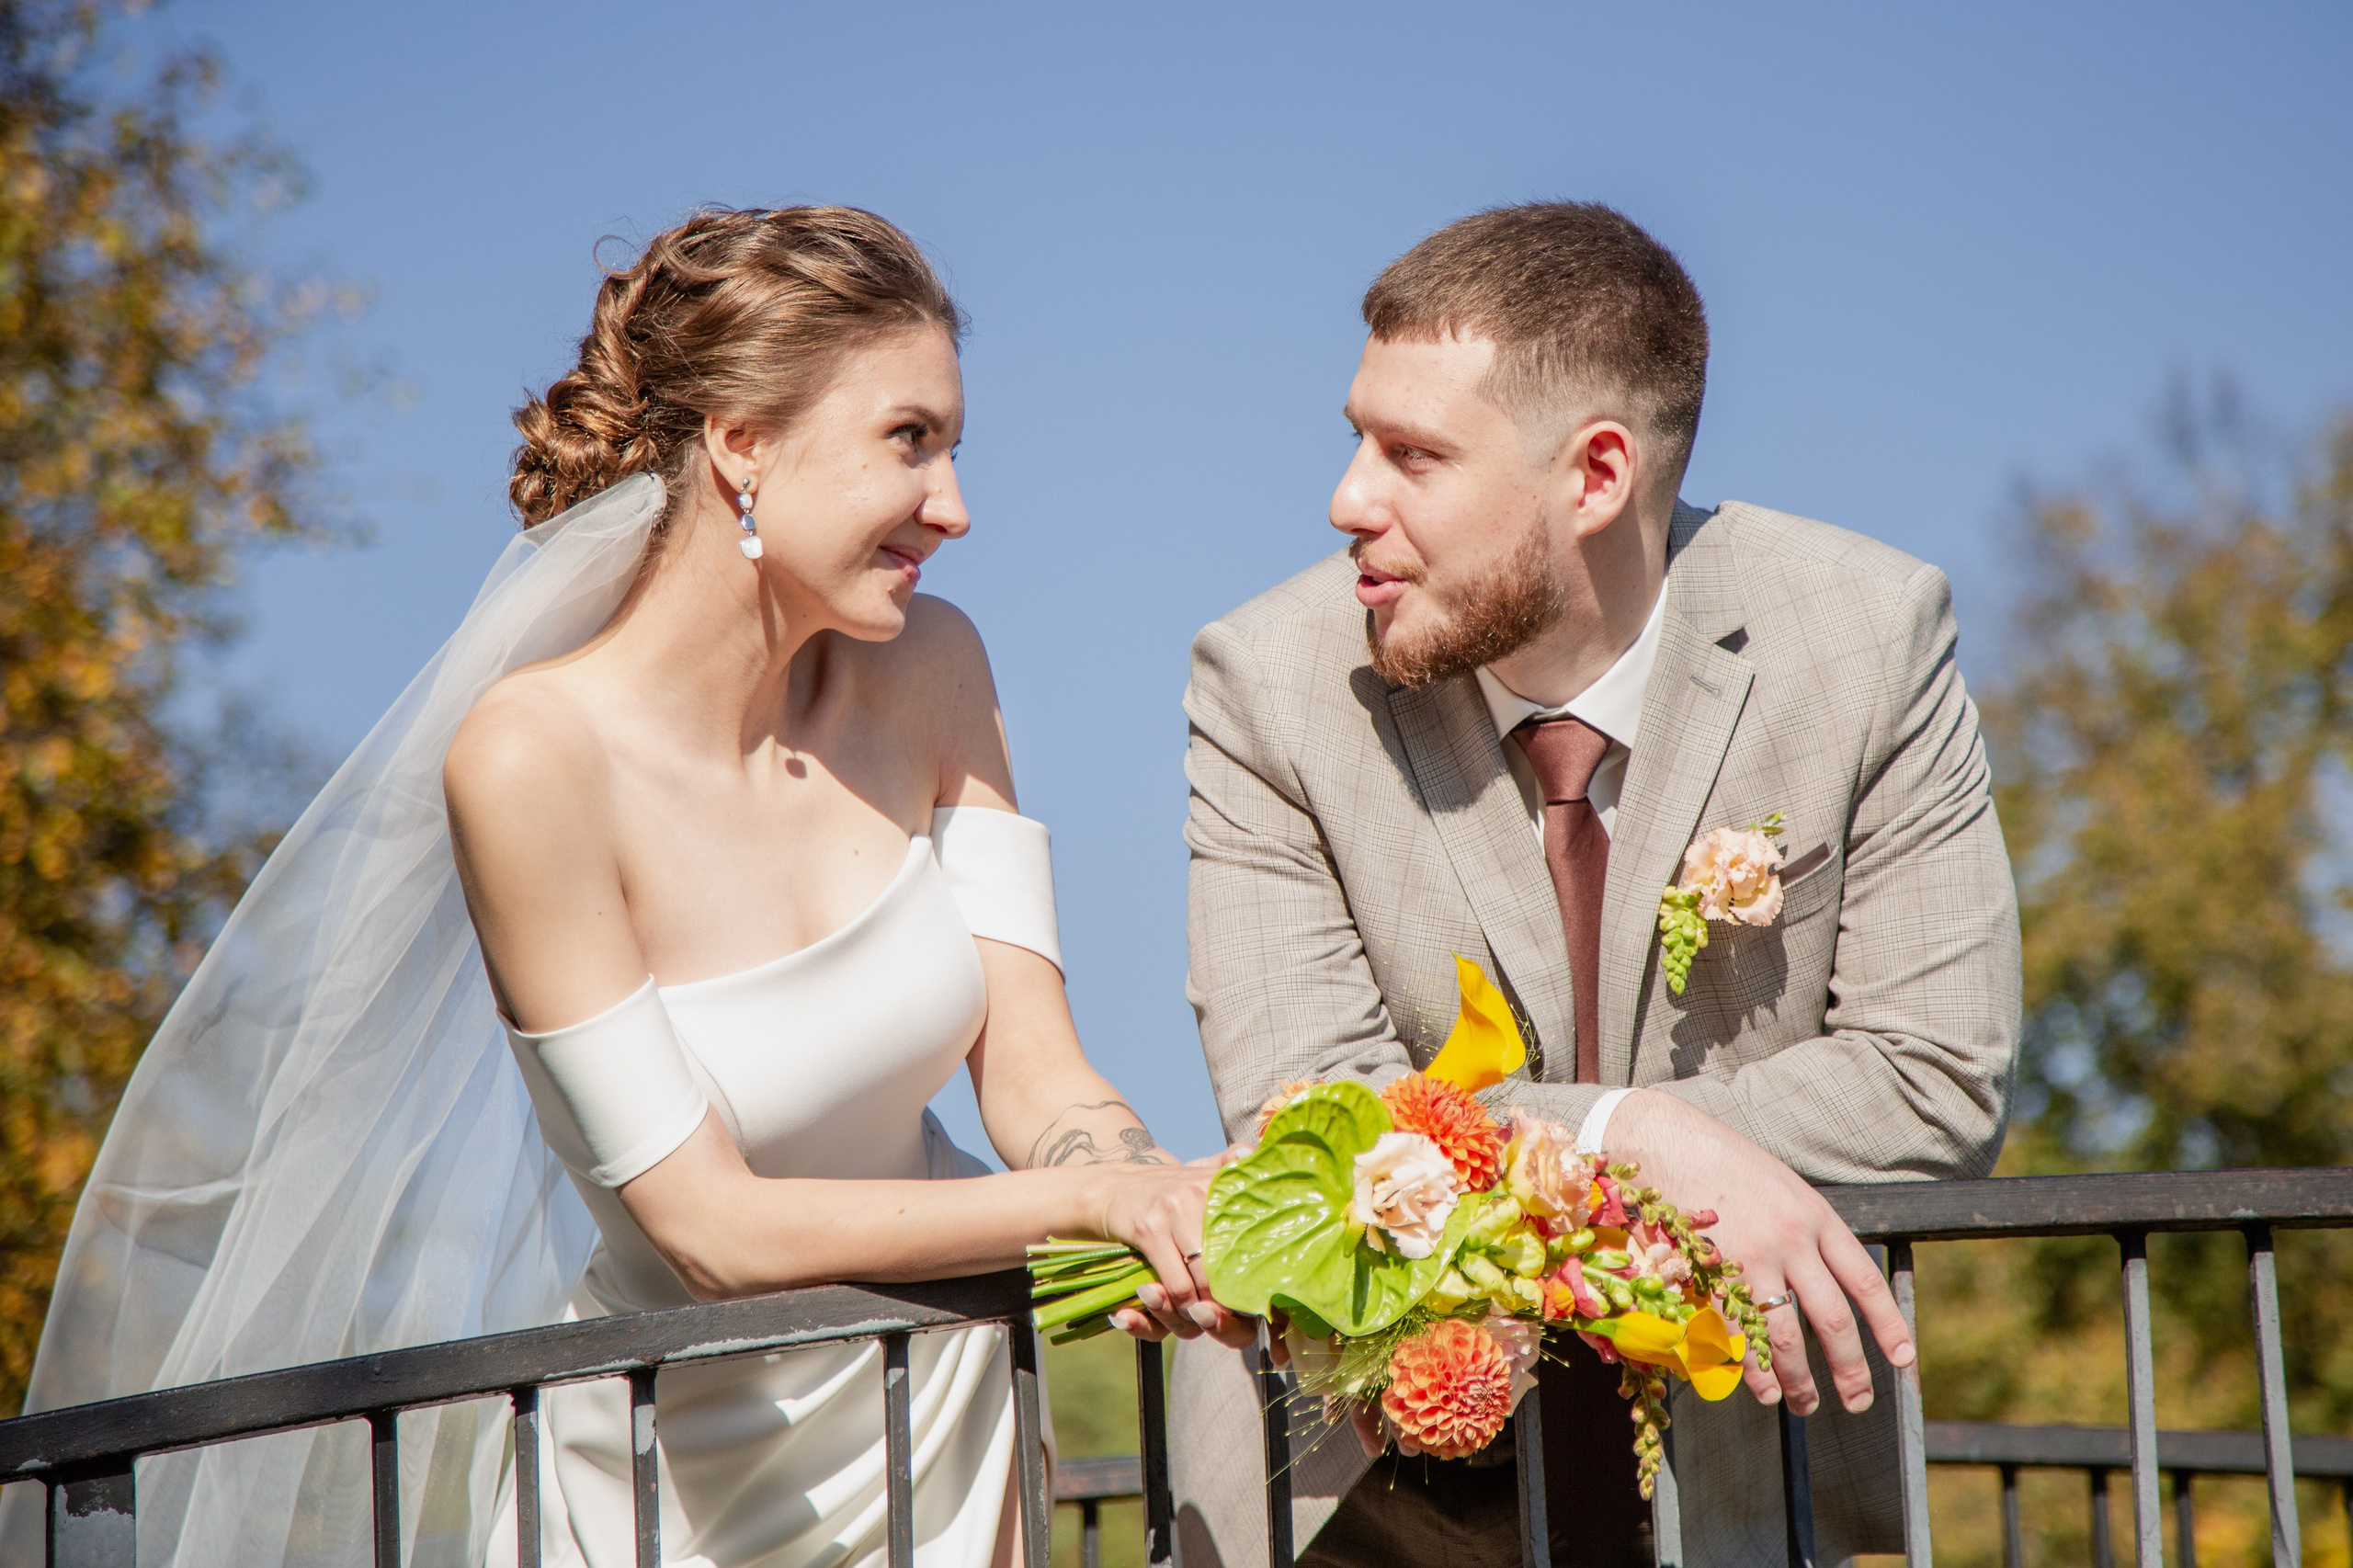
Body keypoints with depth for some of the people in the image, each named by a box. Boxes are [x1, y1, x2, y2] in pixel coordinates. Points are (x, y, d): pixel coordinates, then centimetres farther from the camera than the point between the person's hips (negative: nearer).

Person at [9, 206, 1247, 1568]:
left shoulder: (927, 674, -7)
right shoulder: (529, 756, -24)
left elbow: (1037, 1075, -10)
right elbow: (712, 1227, -24)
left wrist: (1155, 1193, -31)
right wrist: (1085, 1201, -30)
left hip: (941, 1423, 4)